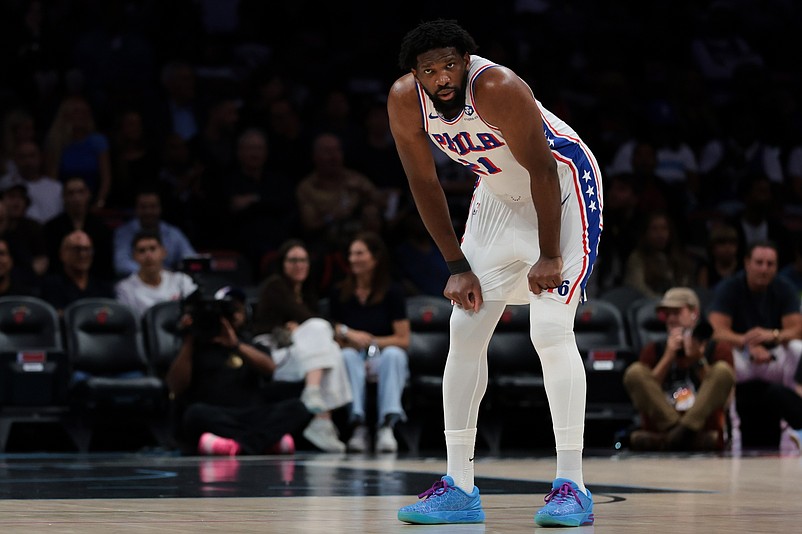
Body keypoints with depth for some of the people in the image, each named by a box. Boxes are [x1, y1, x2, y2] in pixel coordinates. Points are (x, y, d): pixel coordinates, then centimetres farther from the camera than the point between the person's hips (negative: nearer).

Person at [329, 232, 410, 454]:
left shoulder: (393, 293, 0)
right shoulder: (339, 294, 6)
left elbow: (403, 340, -5)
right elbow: (335, 338, 5)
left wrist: (370, 342, -16)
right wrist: (350, 336, -17)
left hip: (384, 361, -1)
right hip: (355, 362, 1)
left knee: (393, 354, -35)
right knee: (348, 356, -33)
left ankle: (387, 426, -45)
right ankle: (358, 425, -42)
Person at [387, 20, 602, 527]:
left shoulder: (498, 88, -32)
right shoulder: (405, 101, -15)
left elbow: (542, 171, -24)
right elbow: (425, 184, -3)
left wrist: (549, 257, -21)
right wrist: (457, 266, -4)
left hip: (562, 185, -6)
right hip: (498, 194, 6)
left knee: (551, 329, -18)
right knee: (466, 330, -1)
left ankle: (572, 485, -16)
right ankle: (459, 488, 3)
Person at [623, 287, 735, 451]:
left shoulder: (718, 349, 12)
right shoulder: (654, 350, 17)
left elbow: (723, 400, 0)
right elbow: (645, 393, 3)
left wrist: (698, 360, -9)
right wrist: (668, 356, -3)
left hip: (703, 423, -1)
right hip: (663, 422, 1)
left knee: (722, 370, -20)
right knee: (634, 371, -15)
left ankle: (680, 434, -35)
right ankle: (678, 434, -29)